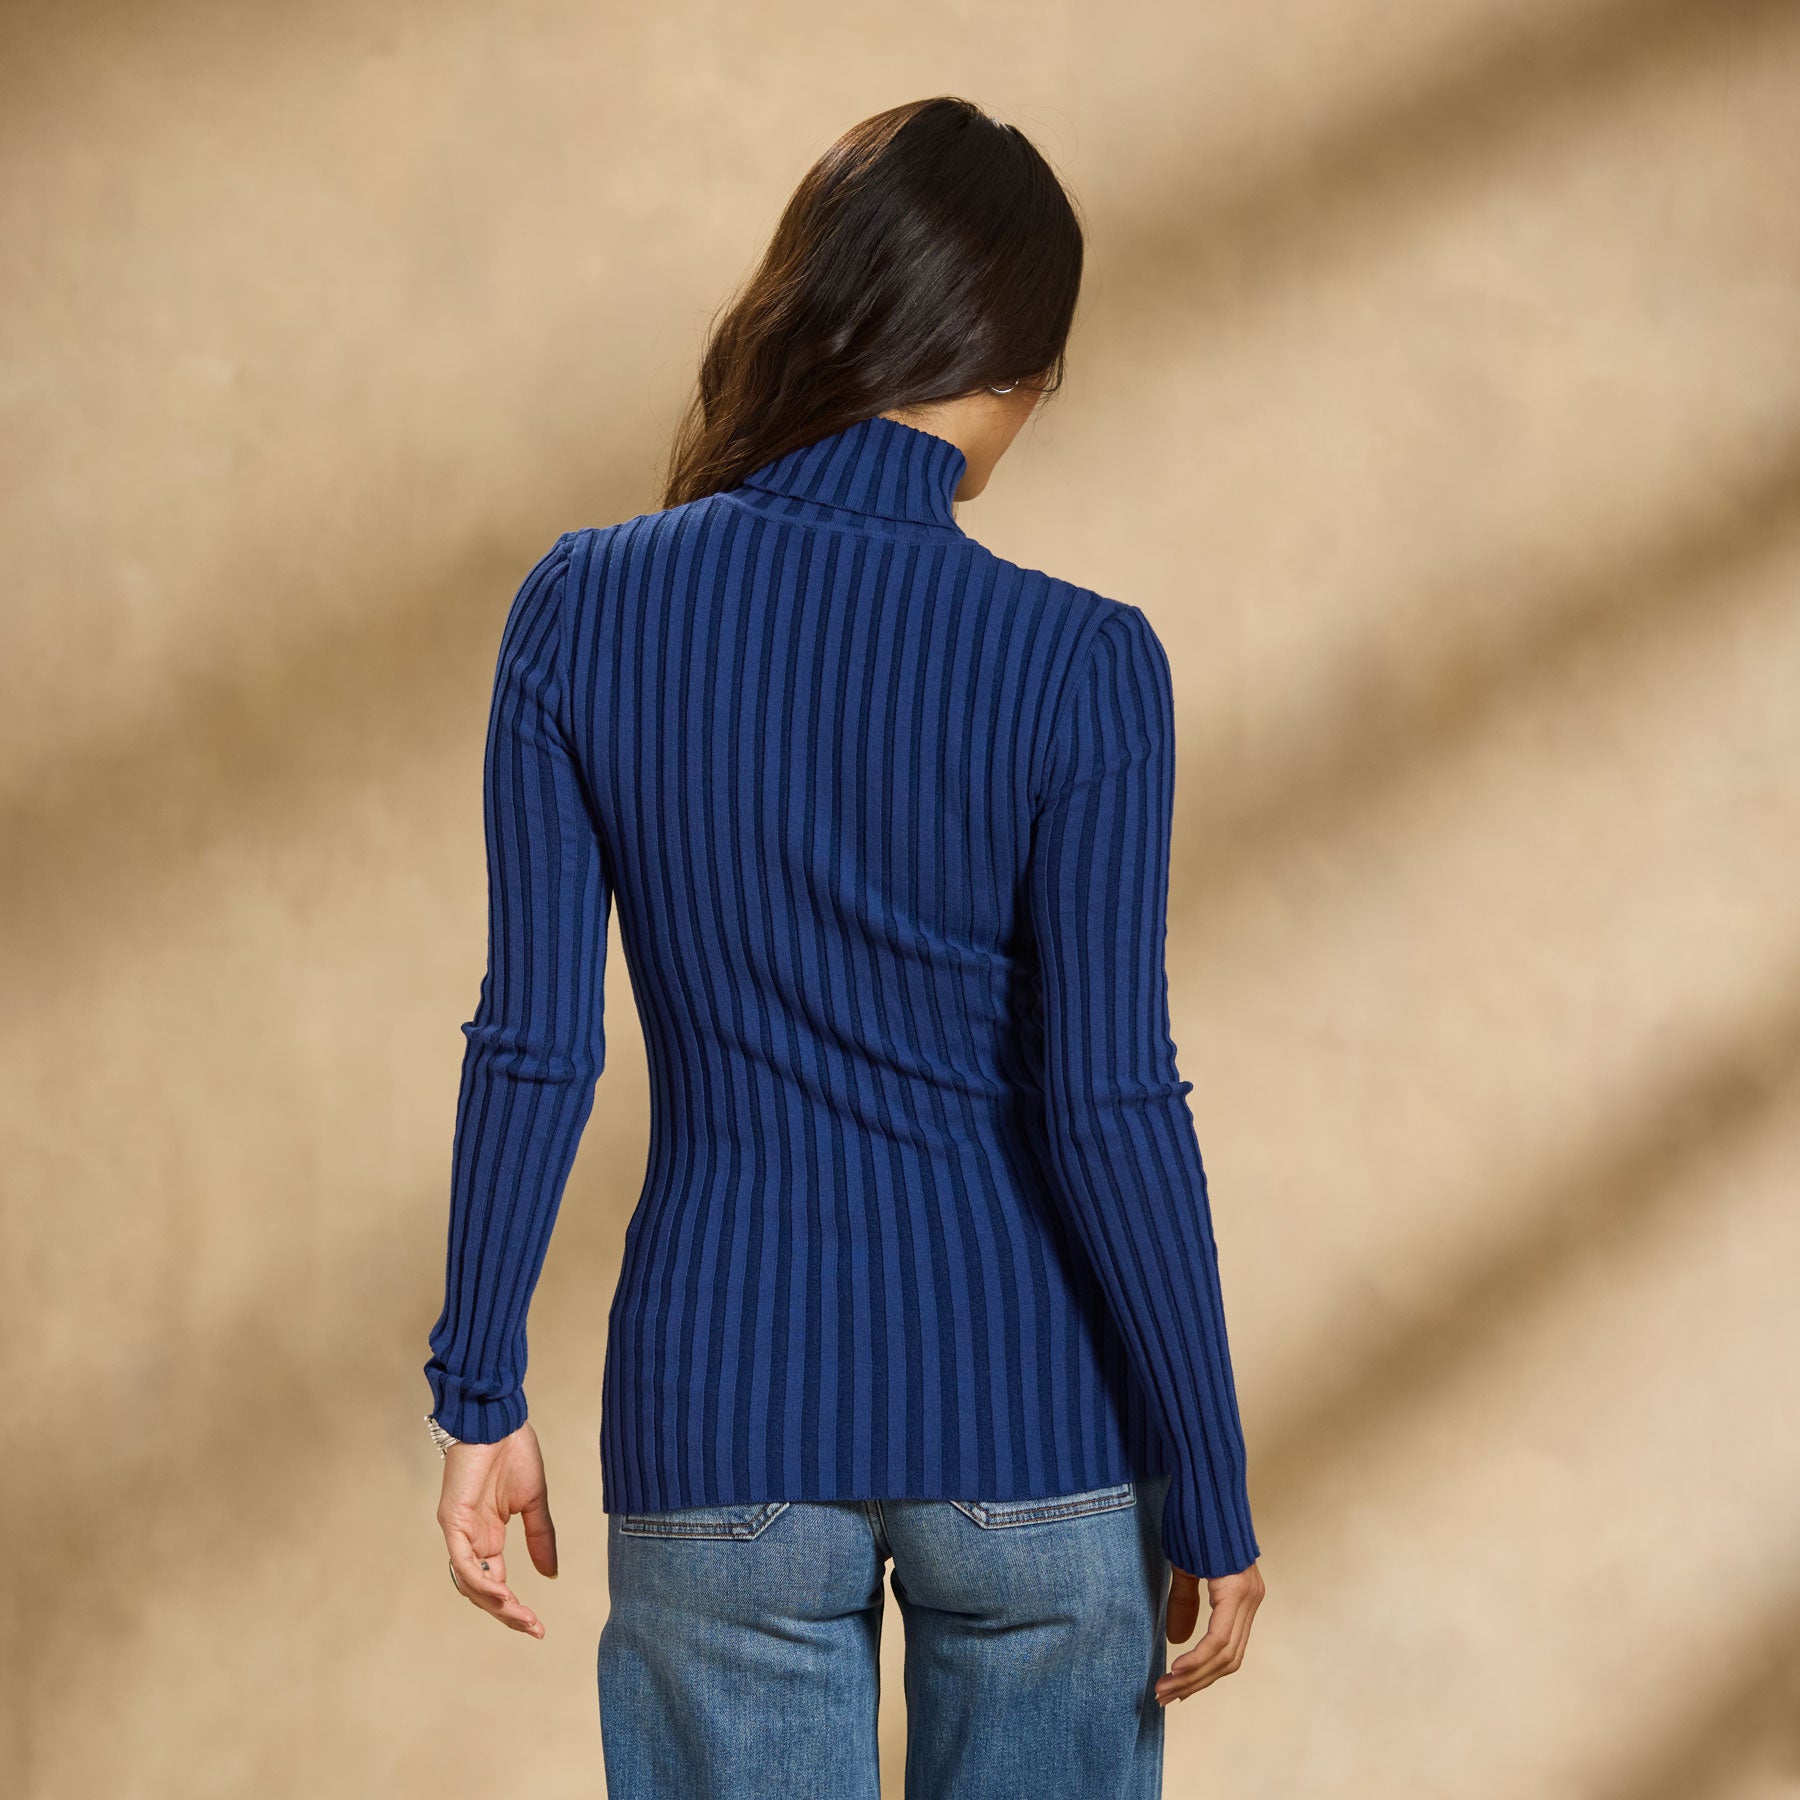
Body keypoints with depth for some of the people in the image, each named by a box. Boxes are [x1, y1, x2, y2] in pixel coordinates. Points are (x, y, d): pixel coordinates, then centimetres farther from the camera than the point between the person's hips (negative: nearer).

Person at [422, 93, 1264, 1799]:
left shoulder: (583, 613, -6)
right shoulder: (1077, 666, -12)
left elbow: (533, 1044, -5)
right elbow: (1112, 1103, -12)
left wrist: (480, 1398, 5)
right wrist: (1211, 1495, -3)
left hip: (720, 1412, 1)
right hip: (1031, 1410, -1)